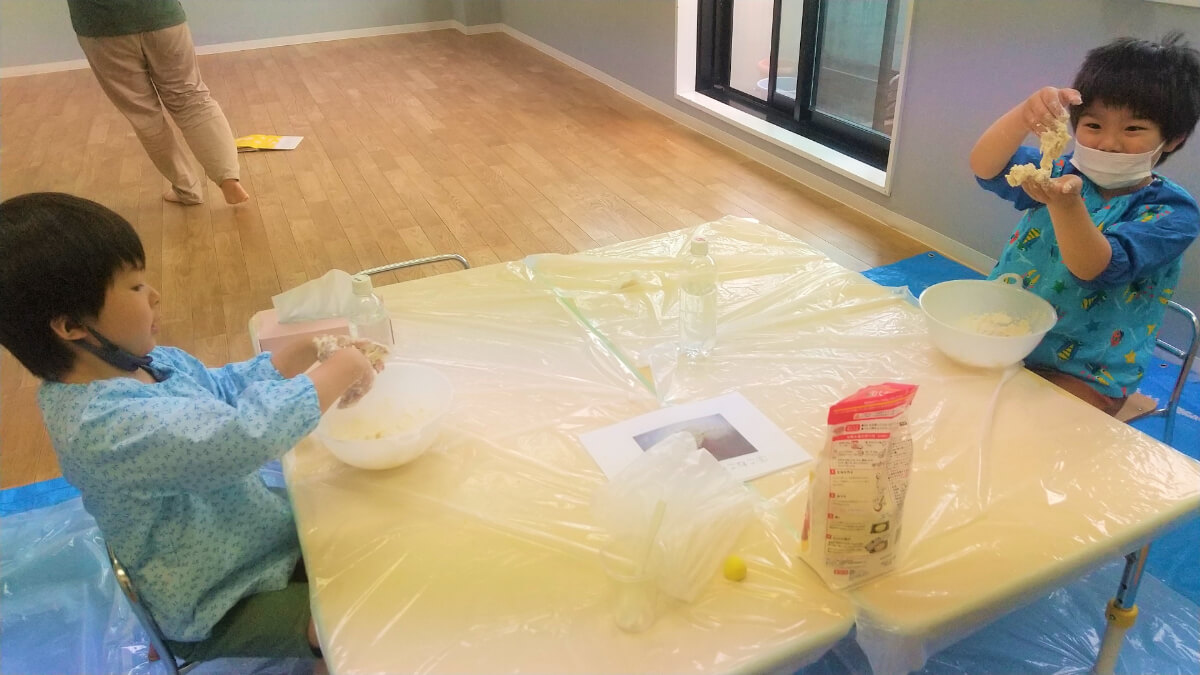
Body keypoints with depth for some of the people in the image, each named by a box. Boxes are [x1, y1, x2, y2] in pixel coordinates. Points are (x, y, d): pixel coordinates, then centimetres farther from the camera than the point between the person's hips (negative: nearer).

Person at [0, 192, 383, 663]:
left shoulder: (139, 362, -5)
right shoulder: (104, 426, -35)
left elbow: (223, 387, 10)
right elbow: (245, 435, -42)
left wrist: (306, 352, -5)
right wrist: (337, 375, -28)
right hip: (220, 611, -9)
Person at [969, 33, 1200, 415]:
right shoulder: (1063, 171, 3)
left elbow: (1091, 267, -28)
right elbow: (985, 168, -16)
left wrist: (1065, 203, -47)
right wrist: (1023, 117, -37)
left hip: (1082, 376, -4)